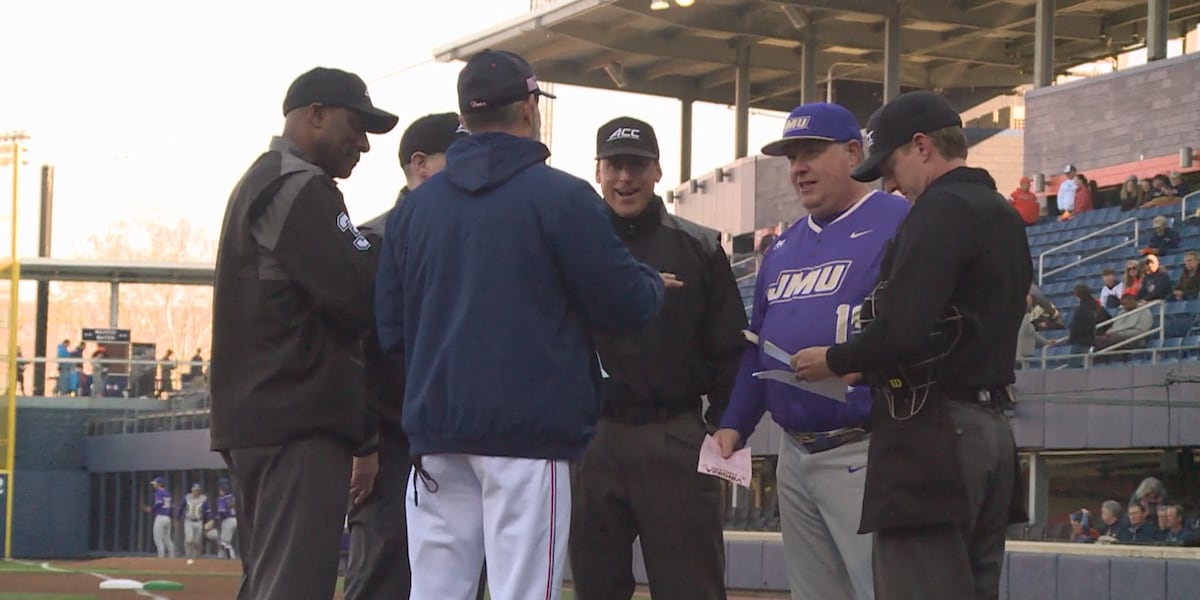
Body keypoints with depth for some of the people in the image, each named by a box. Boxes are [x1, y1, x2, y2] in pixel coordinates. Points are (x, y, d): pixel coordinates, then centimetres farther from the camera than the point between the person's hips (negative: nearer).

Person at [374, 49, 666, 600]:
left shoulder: (414, 206, 9)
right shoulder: (562, 197, -7)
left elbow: (390, 326, 12)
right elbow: (623, 304, -5)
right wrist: (654, 284, 17)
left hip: (435, 430, 5)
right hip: (529, 428, -5)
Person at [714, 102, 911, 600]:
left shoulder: (898, 224, -6)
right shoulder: (784, 247, 20)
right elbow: (757, 340, 24)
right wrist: (735, 424, 15)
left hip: (864, 457, -8)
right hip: (795, 458, 9)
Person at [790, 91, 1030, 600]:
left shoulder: (941, 209, -11)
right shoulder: (1005, 217, 19)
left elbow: (903, 332, -21)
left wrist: (834, 361, -4)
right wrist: (865, 365, 18)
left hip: (933, 437, -10)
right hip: (992, 427, 10)